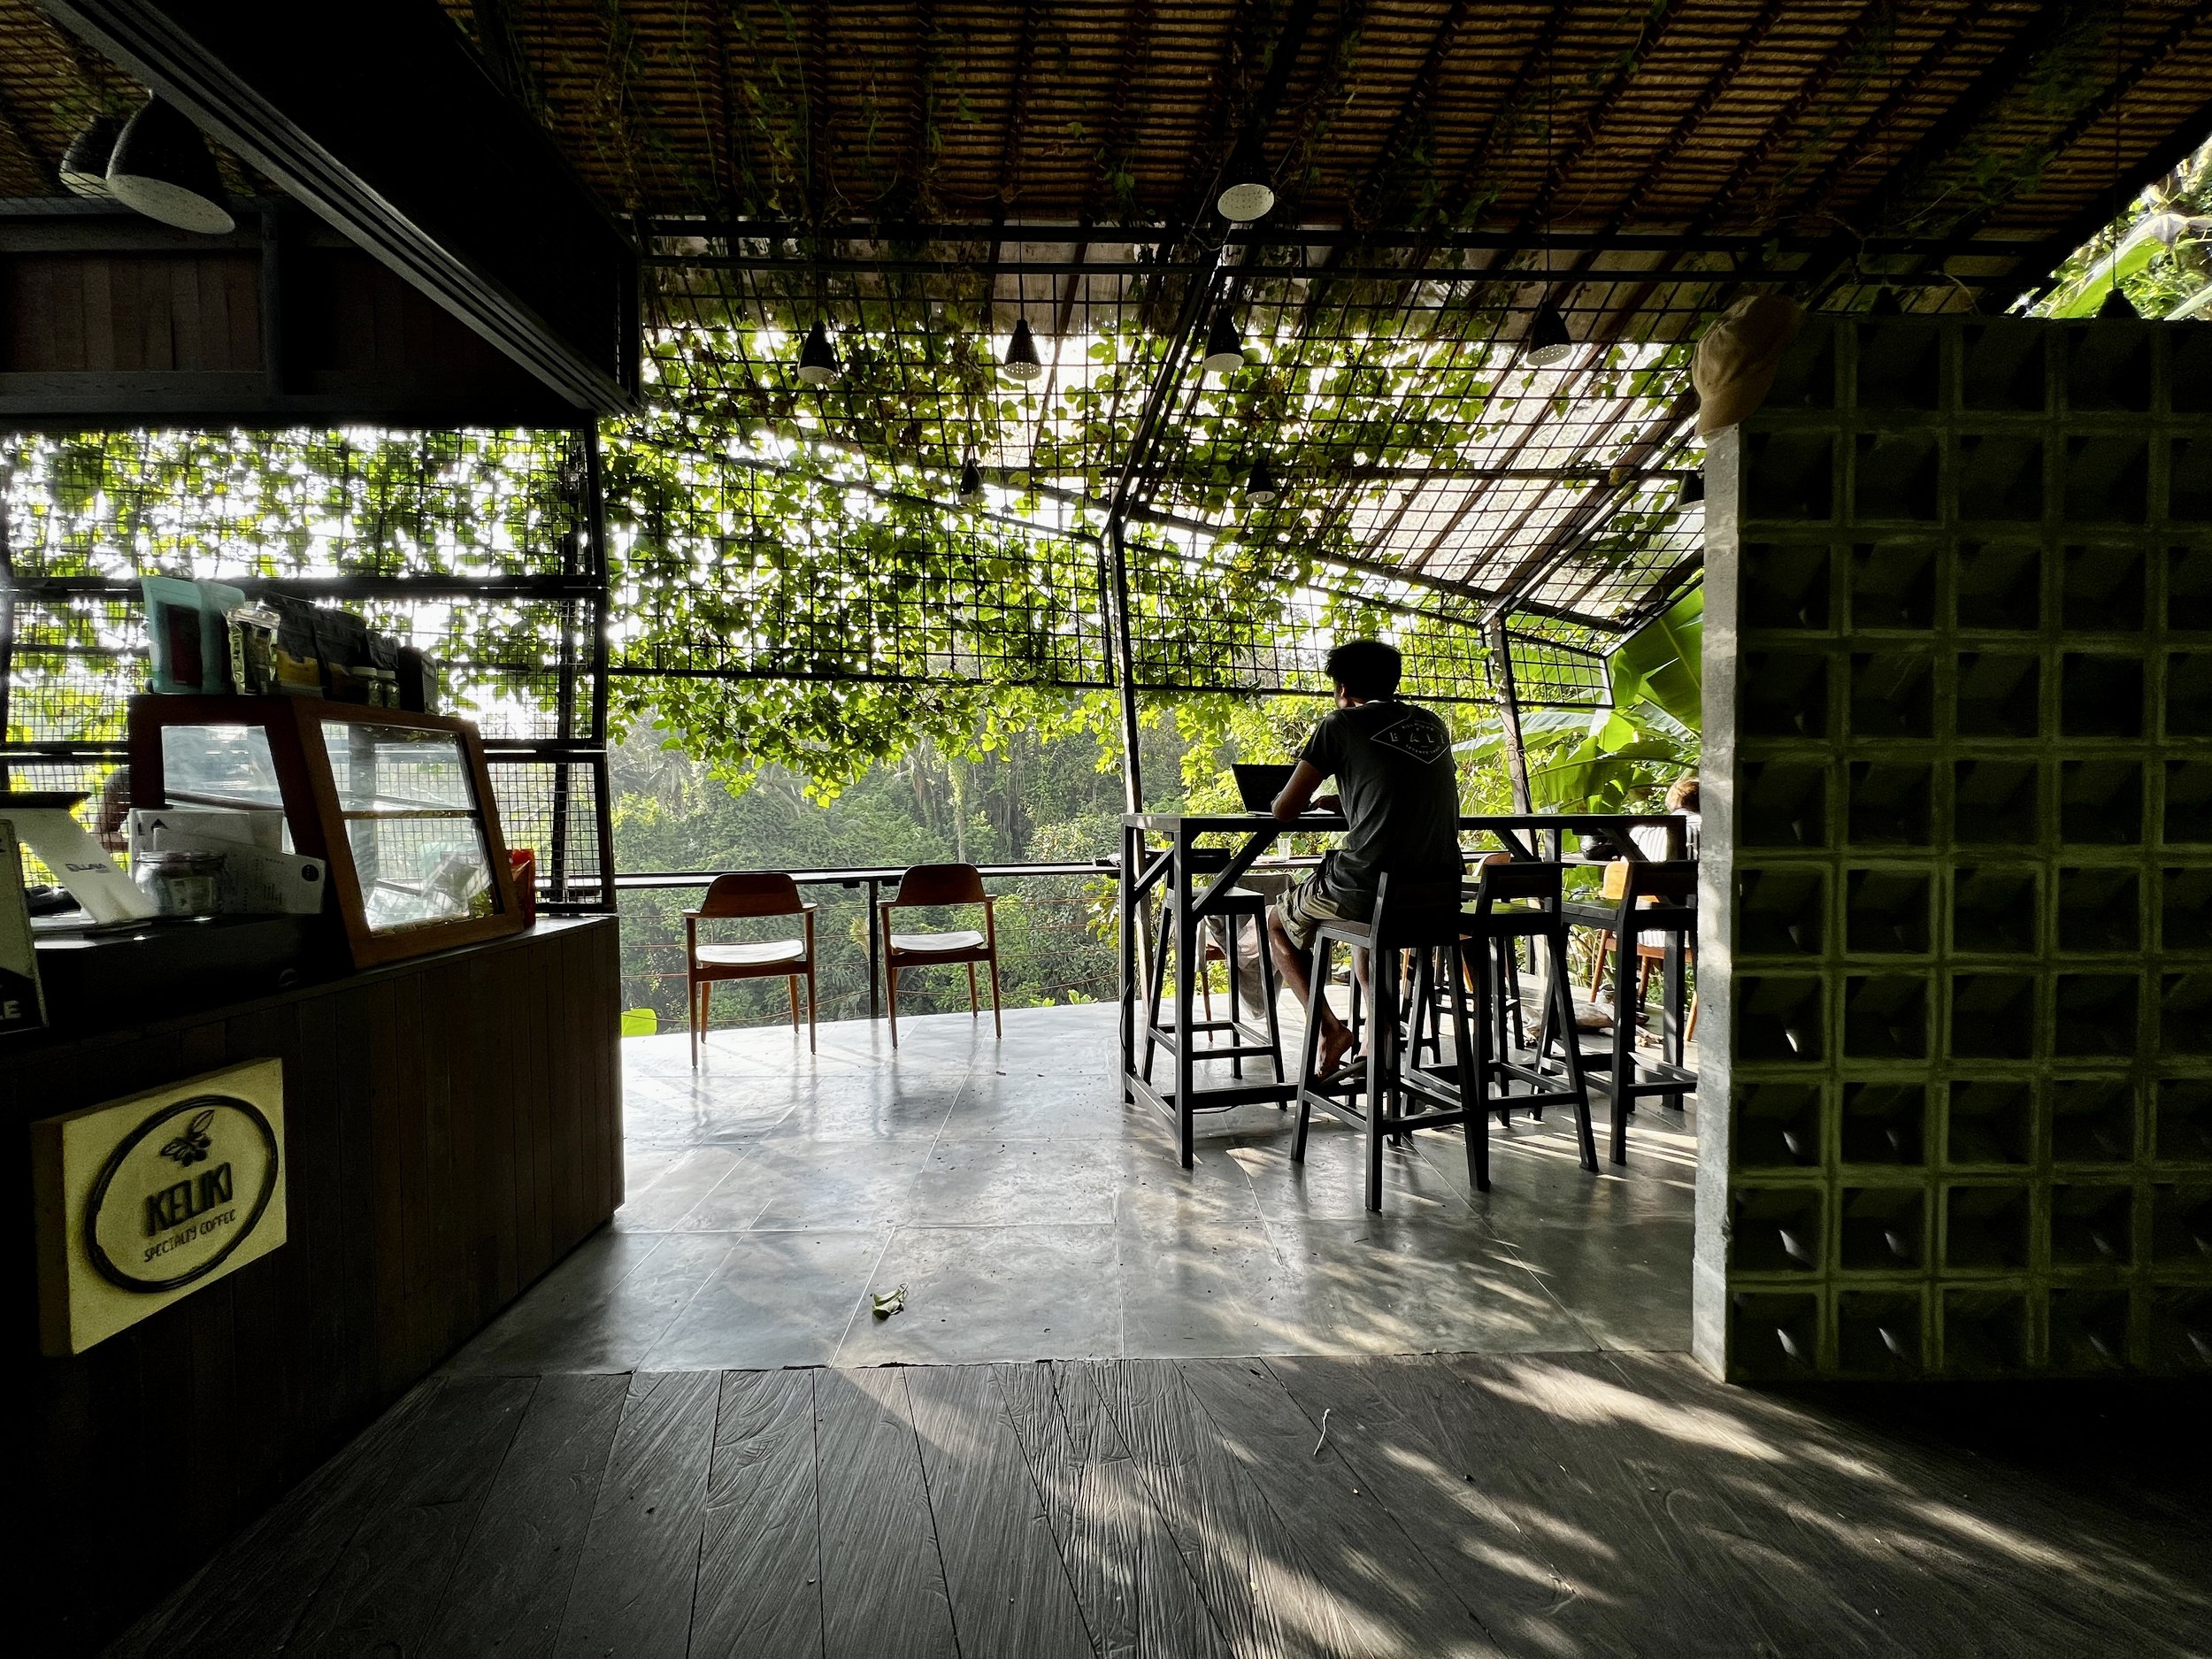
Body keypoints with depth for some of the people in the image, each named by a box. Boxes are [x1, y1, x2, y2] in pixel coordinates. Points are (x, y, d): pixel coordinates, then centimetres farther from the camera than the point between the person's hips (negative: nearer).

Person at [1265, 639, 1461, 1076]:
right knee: (1373, 915, 39)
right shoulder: (1433, 725, 15)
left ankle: (1330, 1027, 6)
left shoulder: (1341, 723, -2)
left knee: (1277, 921, 22)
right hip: (1439, 892, 6)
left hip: (1369, 884, -6)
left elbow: (1284, 810, -2)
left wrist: (1306, 799, 20)